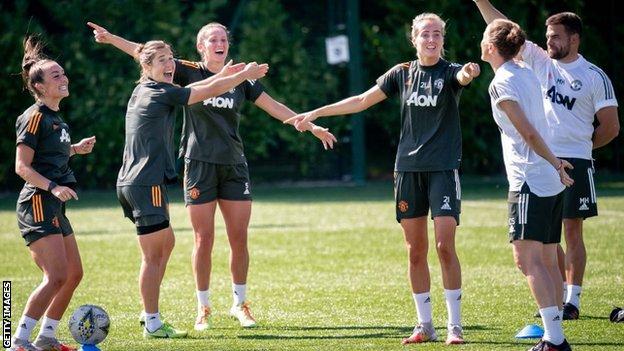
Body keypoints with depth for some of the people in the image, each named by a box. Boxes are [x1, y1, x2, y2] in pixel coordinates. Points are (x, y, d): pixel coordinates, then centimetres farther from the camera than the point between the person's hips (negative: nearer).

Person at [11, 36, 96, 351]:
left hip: (54, 207, 10)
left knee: (74, 274, 11)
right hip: (37, 205, -10)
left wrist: (75, 149, 18)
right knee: (56, 277, -16)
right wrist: (53, 187, -27)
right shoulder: (35, 117, -12)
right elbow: (22, 166, -17)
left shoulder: (56, 118, 16)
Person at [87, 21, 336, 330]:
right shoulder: (189, 73, 1)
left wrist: (311, 126, 10)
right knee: (204, 240, -2)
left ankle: (240, 304, 15)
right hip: (199, 164, -3)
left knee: (239, 239, 2)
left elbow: (274, 107, 12)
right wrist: (111, 38, -12)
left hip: (234, 166, 3)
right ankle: (203, 308, 9)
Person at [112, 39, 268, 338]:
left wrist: (223, 74, 31)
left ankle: (150, 312, 23)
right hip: (146, 184, -10)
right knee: (153, 256, -4)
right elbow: (209, 91, -7)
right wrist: (245, 75, 4)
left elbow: (189, 90, 30)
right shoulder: (160, 93, -12)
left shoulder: (144, 91, 15)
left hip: (129, 183, 10)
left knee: (166, 243, 20)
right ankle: (153, 324, 0)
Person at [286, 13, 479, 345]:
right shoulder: (403, 73, 8)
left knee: (445, 246, -12)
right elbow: (362, 100, 14)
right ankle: (425, 326, 12)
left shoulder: (450, 72, -2)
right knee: (415, 251, 4)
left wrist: (469, 72, -52)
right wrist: (315, 113, 14)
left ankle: (455, 325, -5)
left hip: (443, 168, -4)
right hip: (408, 168, 4)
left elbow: (463, 76, -27)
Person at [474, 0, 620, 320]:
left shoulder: (594, 77, -2)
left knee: (572, 231, -2)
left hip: (574, 162, -4)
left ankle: (572, 300, 1)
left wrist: (580, 146, 8)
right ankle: (559, 294, 16)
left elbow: (611, 127, 2)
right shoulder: (540, 62, 9)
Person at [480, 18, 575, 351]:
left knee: (527, 258, -15)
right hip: (552, 184, 10)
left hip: (530, 181, -10)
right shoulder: (527, 73, 12)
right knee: (547, 260, 12)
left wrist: (553, 162, -7)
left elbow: (528, 132, -14)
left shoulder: (501, 83, -12)